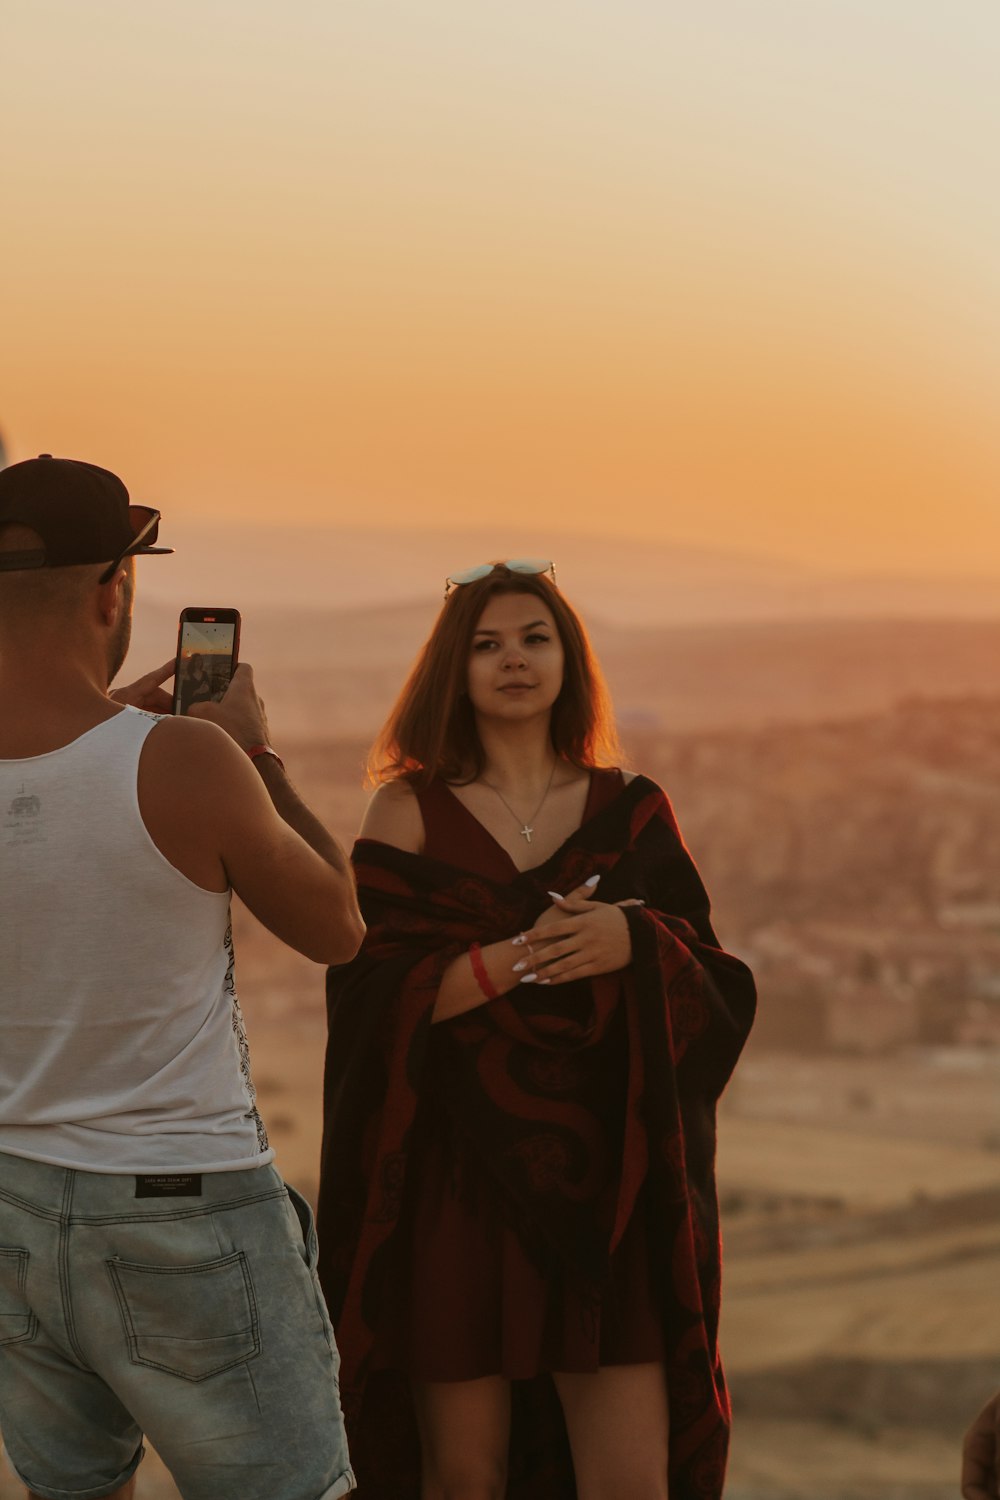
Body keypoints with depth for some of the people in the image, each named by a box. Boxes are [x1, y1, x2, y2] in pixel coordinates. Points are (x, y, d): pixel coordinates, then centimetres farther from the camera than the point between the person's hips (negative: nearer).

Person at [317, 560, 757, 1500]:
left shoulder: (630, 811, 9)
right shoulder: (410, 812, 4)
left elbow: (714, 990, 5)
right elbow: (372, 992, -7)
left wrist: (634, 941, -16)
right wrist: (522, 955, -19)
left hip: (605, 1185, 1)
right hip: (455, 1188, -1)